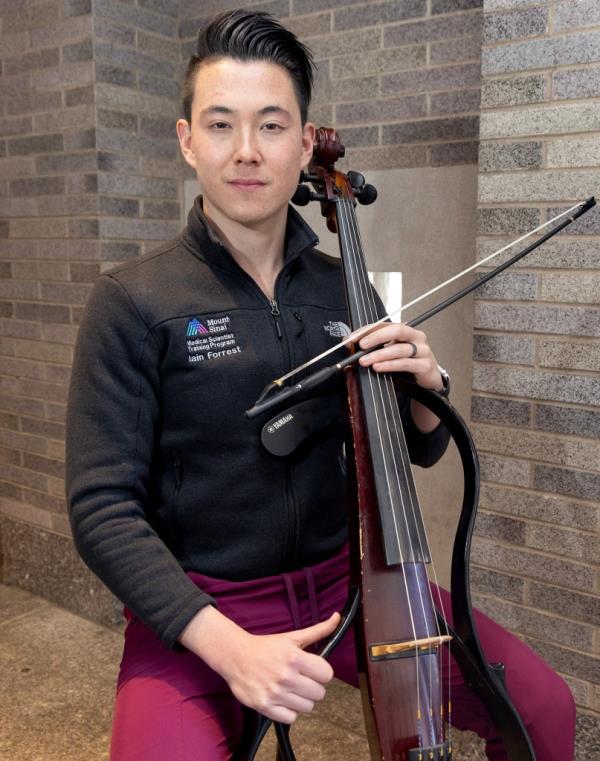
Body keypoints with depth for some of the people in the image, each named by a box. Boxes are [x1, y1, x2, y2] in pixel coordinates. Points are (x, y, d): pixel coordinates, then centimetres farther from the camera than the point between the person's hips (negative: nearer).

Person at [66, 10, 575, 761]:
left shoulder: (345, 291, 3)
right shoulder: (133, 302, -10)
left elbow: (417, 451, 12)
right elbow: (102, 510, -13)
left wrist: (424, 387, -11)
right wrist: (228, 645, -24)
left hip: (345, 581, 4)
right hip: (197, 612, -3)